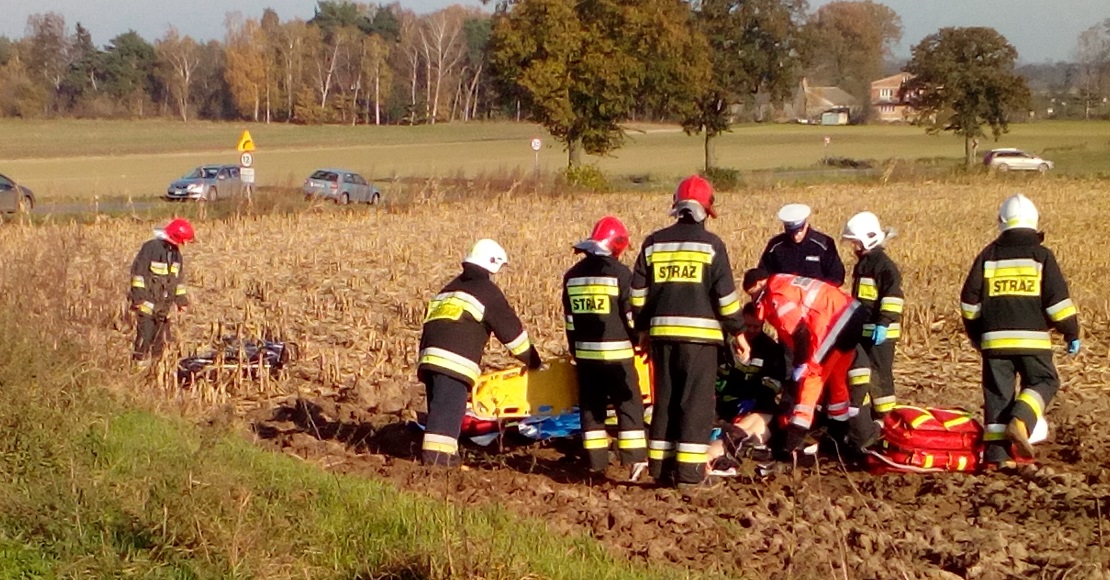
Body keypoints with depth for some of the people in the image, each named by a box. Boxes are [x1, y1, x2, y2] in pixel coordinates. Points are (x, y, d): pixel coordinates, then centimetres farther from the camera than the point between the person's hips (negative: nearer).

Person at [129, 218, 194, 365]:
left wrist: (181, 300, 20)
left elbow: (179, 278, 21)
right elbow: (138, 272, -14)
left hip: (164, 305, 7)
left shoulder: (176, 253, 12)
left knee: (160, 340, 10)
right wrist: (138, 296, -17)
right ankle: (139, 363, -5)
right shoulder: (151, 248, -13)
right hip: (147, 302, -7)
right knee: (145, 337, -12)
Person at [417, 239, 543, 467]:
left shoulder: (451, 288, 28)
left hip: (430, 354, 8)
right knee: (448, 411, -11)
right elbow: (510, 329, 5)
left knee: (442, 408, 13)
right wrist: (534, 362, 14)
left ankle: (447, 457, 15)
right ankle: (436, 456, -19)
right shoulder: (487, 291, 4)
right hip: (454, 361, -8)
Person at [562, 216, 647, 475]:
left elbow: (570, 319, 14)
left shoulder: (572, 276, 9)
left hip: (584, 351, 5)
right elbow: (631, 314, -9)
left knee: (591, 405, 10)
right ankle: (634, 458, -5)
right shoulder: (620, 273, -10)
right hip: (616, 351, -5)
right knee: (629, 403, 0)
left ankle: (595, 460, 11)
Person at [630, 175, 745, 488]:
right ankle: (689, 470, -5)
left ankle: (661, 467, 13)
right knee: (696, 402, -2)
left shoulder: (653, 243, 9)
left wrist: (643, 329, 22)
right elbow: (725, 295, -5)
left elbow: (638, 292, 12)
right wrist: (737, 330, 6)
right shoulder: (710, 244, -4)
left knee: (664, 400, 11)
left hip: (662, 333, 4)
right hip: (699, 333, -4)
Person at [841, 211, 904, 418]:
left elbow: (893, 296, -22)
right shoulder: (862, 263, 16)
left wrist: (884, 323, -28)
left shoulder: (883, 265, -14)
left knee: (879, 373, -8)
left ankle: (886, 416, -4)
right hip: (863, 330, 10)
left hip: (880, 332, -10)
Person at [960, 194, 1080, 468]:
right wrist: (1071, 333, 5)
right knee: (1043, 383, 12)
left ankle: (996, 454, 2)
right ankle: (1020, 421, -15)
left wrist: (975, 334, 22)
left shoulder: (989, 255, 8)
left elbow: (969, 299, 9)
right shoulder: (1042, 255, 0)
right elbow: (1057, 298, -5)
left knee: (998, 392, 7)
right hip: (1032, 338, -3)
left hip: (995, 339, 3)